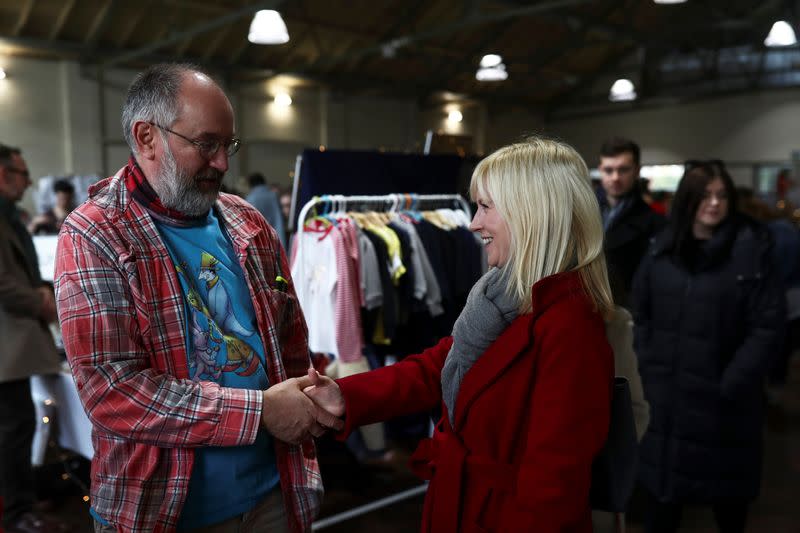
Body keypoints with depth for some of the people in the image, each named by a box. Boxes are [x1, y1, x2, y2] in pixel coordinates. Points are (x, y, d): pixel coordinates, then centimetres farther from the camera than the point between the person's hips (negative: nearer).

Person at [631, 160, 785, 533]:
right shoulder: (663, 247, 4)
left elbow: (767, 326, -11)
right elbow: (641, 312, 8)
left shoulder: (752, 248, -8)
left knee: (724, 483, 13)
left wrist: (732, 384, -15)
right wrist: (647, 366, -1)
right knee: (663, 475, 13)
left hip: (721, 395, -3)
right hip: (666, 390, 3)